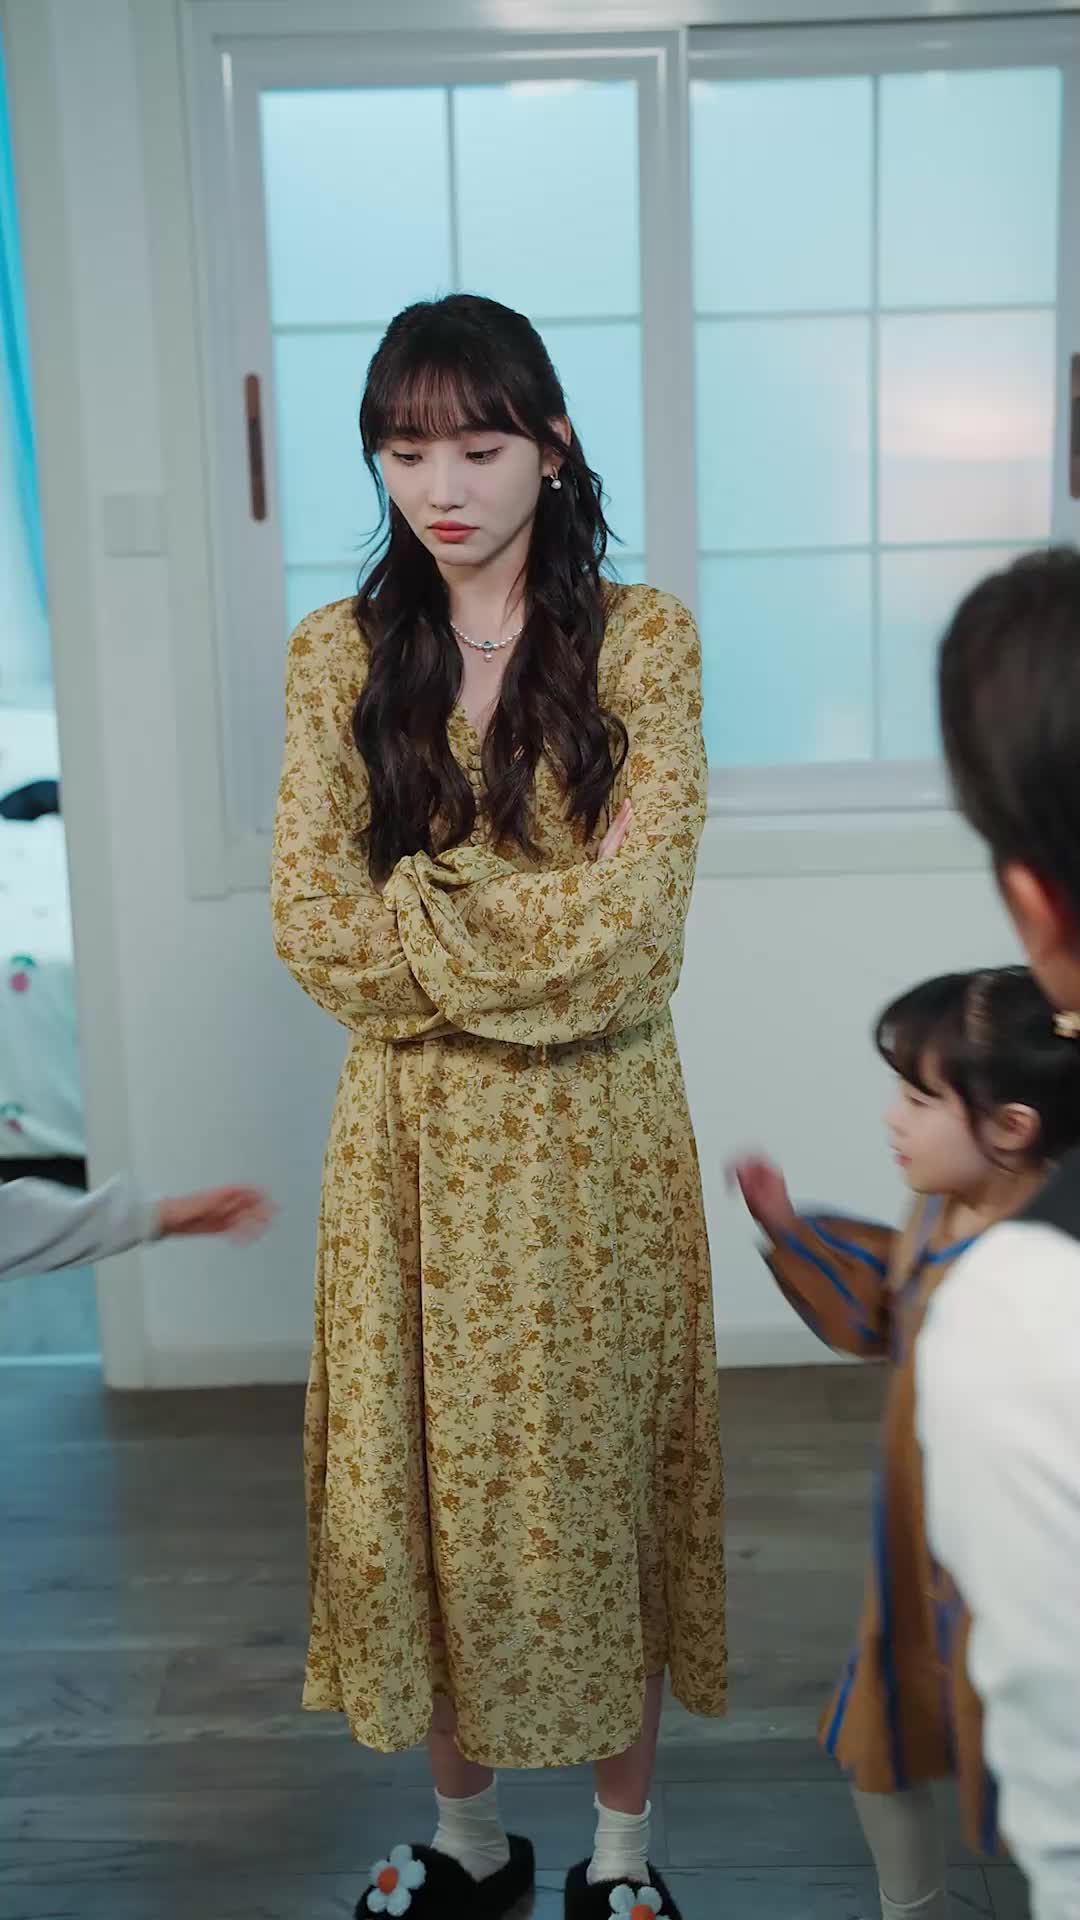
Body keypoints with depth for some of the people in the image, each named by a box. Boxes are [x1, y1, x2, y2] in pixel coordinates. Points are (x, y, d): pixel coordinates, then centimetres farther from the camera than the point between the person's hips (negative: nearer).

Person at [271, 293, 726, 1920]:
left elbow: (627, 930, -13)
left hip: (594, 1136, -2)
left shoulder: (642, 639, -4)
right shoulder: (339, 653, 3)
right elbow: (315, 927, -6)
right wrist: (533, 940, -13)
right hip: (413, 1141, 2)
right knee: (430, 1478, 12)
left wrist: (417, 911, -13)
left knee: (598, 1474, 9)